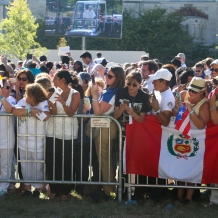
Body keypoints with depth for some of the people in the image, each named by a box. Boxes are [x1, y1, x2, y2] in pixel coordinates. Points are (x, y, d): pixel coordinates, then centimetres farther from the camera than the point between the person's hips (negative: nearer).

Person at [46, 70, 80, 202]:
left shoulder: (75, 94, -3)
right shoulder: (55, 92, 7)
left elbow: (71, 113, -12)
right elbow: (53, 112, 0)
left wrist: (63, 102, -28)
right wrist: (51, 101, -17)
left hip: (68, 133, -3)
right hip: (53, 131, 4)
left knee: (66, 162, -2)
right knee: (51, 161, 1)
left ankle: (65, 191, 7)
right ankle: (54, 189, 12)